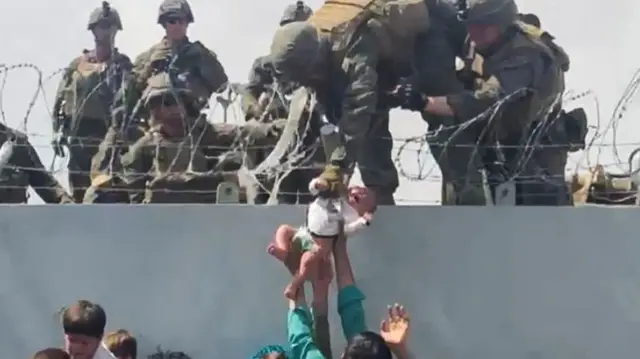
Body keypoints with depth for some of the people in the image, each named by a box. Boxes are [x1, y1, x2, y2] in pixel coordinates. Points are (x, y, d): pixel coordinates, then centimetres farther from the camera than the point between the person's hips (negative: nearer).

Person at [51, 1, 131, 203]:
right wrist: (58, 131, 5)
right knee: (79, 192, 5)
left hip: (108, 137, -3)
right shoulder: (77, 64, 13)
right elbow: (60, 99, 13)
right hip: (78, 137, 3)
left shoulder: (122, 64, 5)